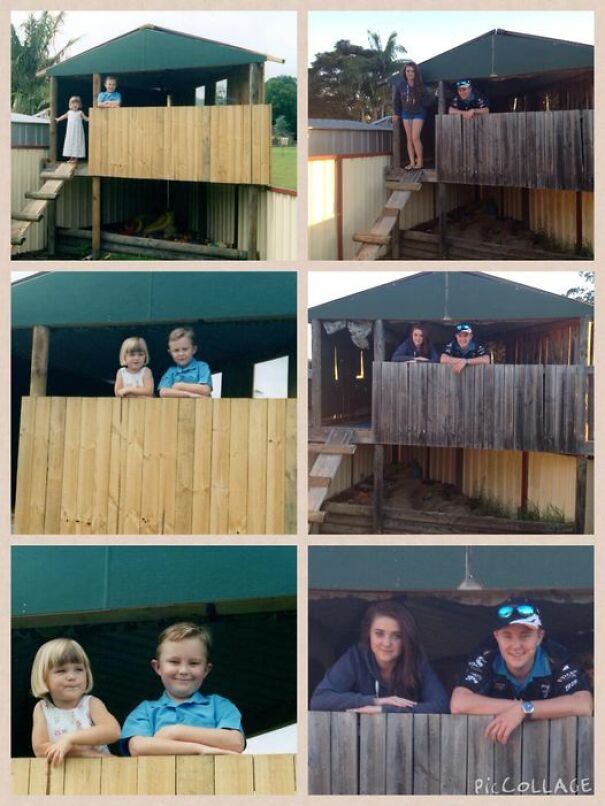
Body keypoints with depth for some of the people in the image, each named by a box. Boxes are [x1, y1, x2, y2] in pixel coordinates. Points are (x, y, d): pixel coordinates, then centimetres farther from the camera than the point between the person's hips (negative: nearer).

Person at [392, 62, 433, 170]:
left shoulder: (420, 85, -13)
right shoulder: (400, 85, -8)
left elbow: (428, 100, -7)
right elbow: (396, 100, 3)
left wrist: (419, 102, -18)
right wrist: (396, 114, 4)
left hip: (418, 113, -3)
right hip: (406, 113, 3)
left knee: (415, 137, -13)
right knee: (409, 138, 3)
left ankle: (419, 161, -2)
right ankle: (412, 162, 7)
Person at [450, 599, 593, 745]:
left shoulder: (557, 660, -16)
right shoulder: (485, 658, -15)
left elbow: (584, 706, -29)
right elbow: (458, 704, -26)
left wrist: (524, 709, -34)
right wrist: (519, 706, -26)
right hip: (493, 744, 0)